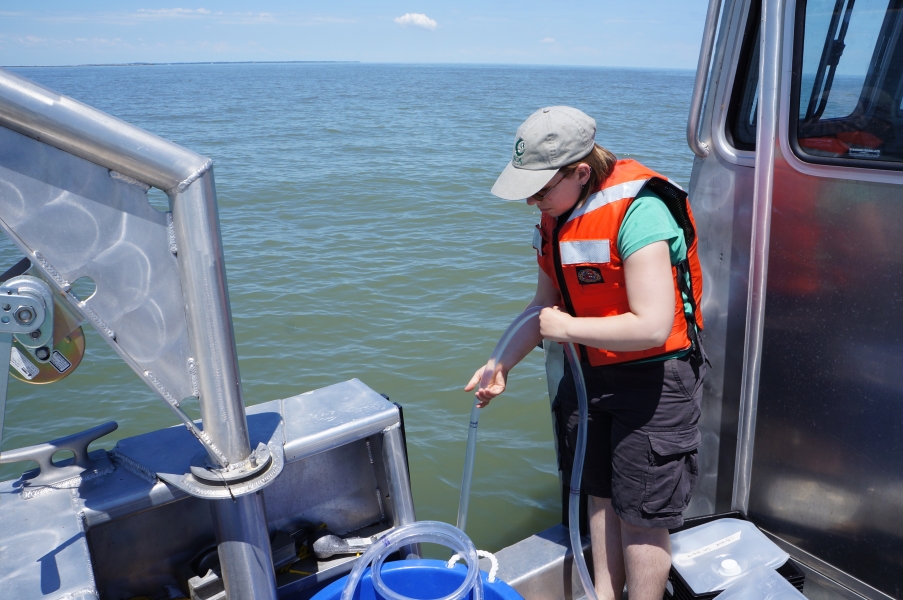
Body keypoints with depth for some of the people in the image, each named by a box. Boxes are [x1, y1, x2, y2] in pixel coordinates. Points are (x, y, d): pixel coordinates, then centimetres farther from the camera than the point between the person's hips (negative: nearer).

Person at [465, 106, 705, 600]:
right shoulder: (557, 214, 1)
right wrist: (502, 364, 2)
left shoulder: (637, 211, -26)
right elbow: (546, 304, 9)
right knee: (601, 495, 20)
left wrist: (568, 328, -20)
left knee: (641, 514, 4)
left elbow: (652, 326, -31)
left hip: (655, 380, -8)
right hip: (593, 372, 8)